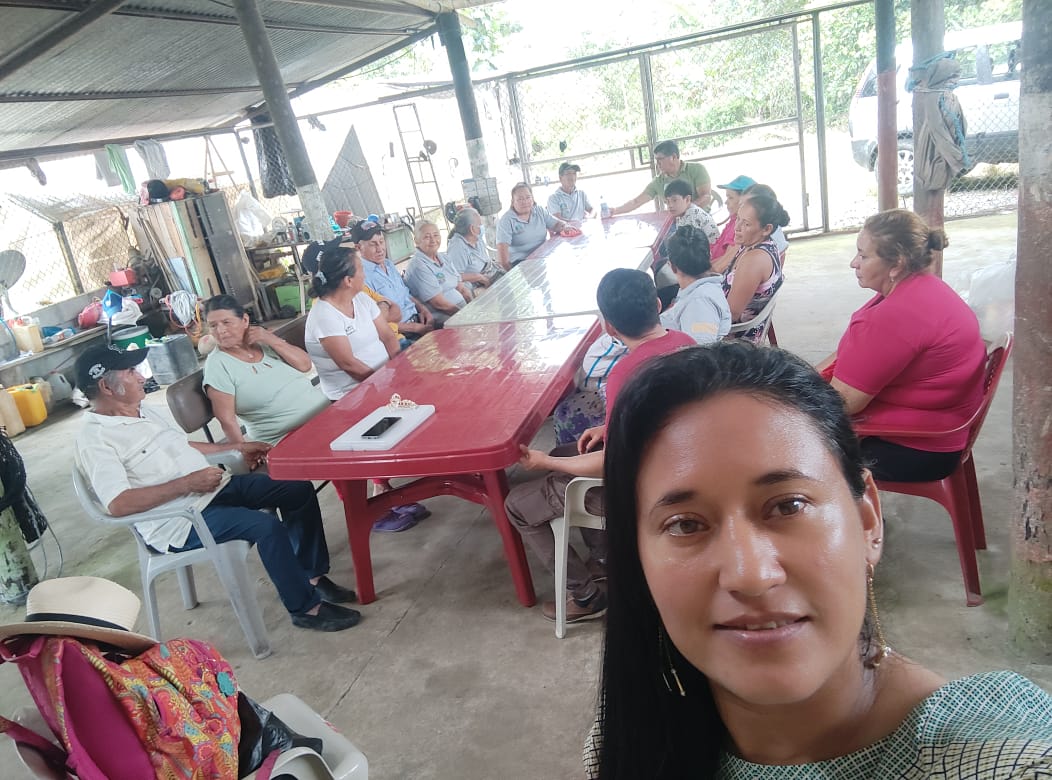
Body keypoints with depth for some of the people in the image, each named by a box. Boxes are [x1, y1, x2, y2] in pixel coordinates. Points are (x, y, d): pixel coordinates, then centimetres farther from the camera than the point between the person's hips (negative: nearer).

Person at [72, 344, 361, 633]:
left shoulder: (142, 412, 14)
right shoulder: (94, 440, -15)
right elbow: (118, 504, -26)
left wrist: (238, 447, 22)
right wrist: (187, 483, -24)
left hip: (215, 485, 9)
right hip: (179, 522, -9)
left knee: (300, 490, -1)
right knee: (267, 526, -29)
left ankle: (312, 576, 9)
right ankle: (305, 608, -11)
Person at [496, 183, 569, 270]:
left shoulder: (539, 211, 12)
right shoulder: (506, 220, -6)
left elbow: (557, 224, 13)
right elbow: (502, 247, -16)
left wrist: (564, 226, -13)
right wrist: (509, 271, -28)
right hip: (520, 262, -6)